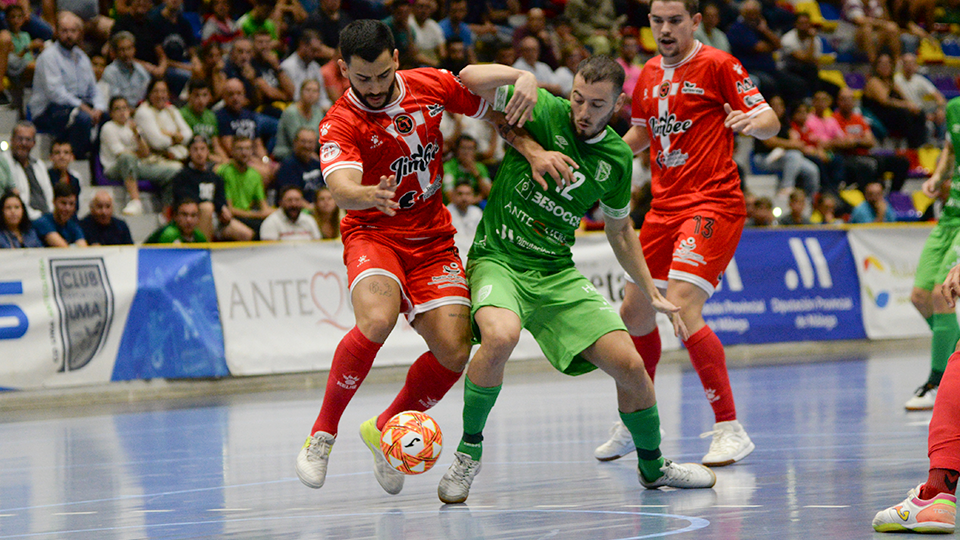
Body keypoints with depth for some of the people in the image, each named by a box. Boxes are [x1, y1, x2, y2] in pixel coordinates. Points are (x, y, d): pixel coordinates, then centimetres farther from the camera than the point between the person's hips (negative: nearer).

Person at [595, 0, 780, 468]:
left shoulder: (717, 66, -7)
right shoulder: (649, 75, 14)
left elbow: (770, 122, -10)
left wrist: (752, 122, -32)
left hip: (713, 202, -8)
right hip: (664, 206, 8)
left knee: (682, 308, -23)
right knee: (634, 312, 12)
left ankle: (730, 431, -18)